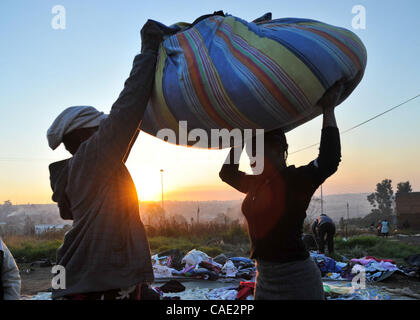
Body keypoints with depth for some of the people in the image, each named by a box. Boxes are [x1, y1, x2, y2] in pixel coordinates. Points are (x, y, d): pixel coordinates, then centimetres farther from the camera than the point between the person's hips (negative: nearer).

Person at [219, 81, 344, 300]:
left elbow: (329, 161, -28)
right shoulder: (256, 184, 10)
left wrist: (328, 110, -22)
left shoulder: (297, 179, -12)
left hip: (295, 277, -8)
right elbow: (227, 172, 26)